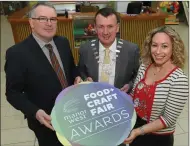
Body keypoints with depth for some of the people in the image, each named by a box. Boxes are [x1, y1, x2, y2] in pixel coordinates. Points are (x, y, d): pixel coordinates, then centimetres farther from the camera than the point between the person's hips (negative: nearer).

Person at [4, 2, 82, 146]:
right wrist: (35, 112, -29)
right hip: (46, 119, -4)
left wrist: (77, 77, -11)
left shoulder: (63, 42, -4)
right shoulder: (17, 53, -21)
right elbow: (13, 92, -16)